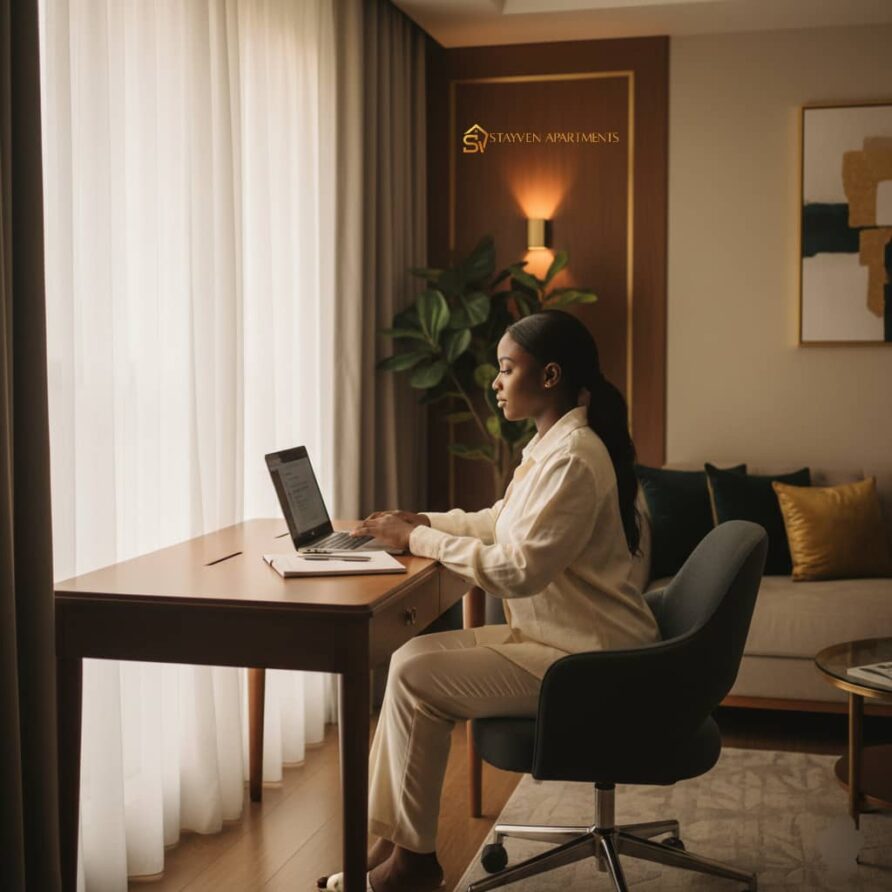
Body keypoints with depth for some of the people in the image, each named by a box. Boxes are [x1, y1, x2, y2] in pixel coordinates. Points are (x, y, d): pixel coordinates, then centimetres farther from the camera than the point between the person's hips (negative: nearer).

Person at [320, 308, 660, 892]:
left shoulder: (573, 458, -22)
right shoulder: (552, 443, 10)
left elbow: (519, 570, -27)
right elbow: (500, 521, 21)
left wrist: (419, 538, -18)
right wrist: (423, 521, 6)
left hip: (581, 659, -10)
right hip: (551, 633, 10)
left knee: (416, 675, -13)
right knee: (412, 657, 2)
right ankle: (391, 842, 6)